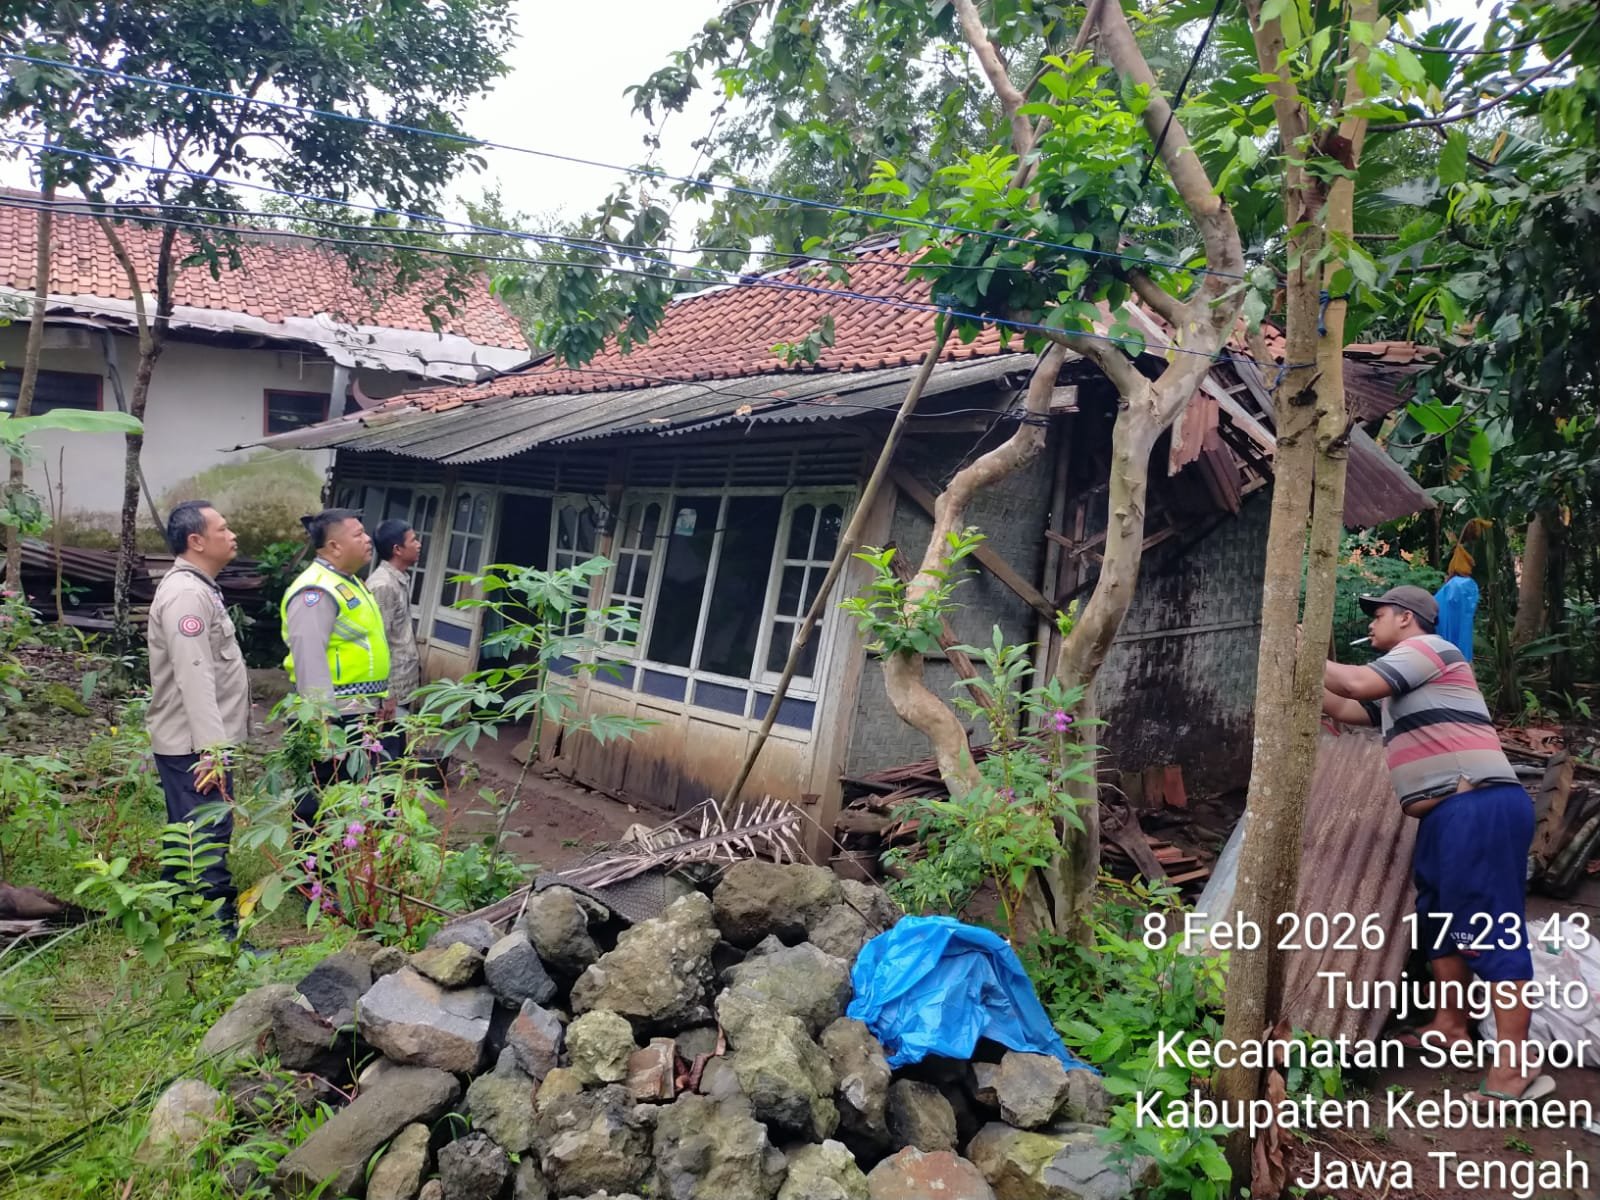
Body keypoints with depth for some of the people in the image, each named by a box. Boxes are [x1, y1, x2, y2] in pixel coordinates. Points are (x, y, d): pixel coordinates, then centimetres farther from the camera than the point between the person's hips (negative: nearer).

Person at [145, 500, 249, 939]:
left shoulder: (196, 588, 16)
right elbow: (194, 678, -25)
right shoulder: (186, 594, -18)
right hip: (194, 746, -11)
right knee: (208, 839, -8)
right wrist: (212, 750, -28)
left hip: (196, 742, 11)